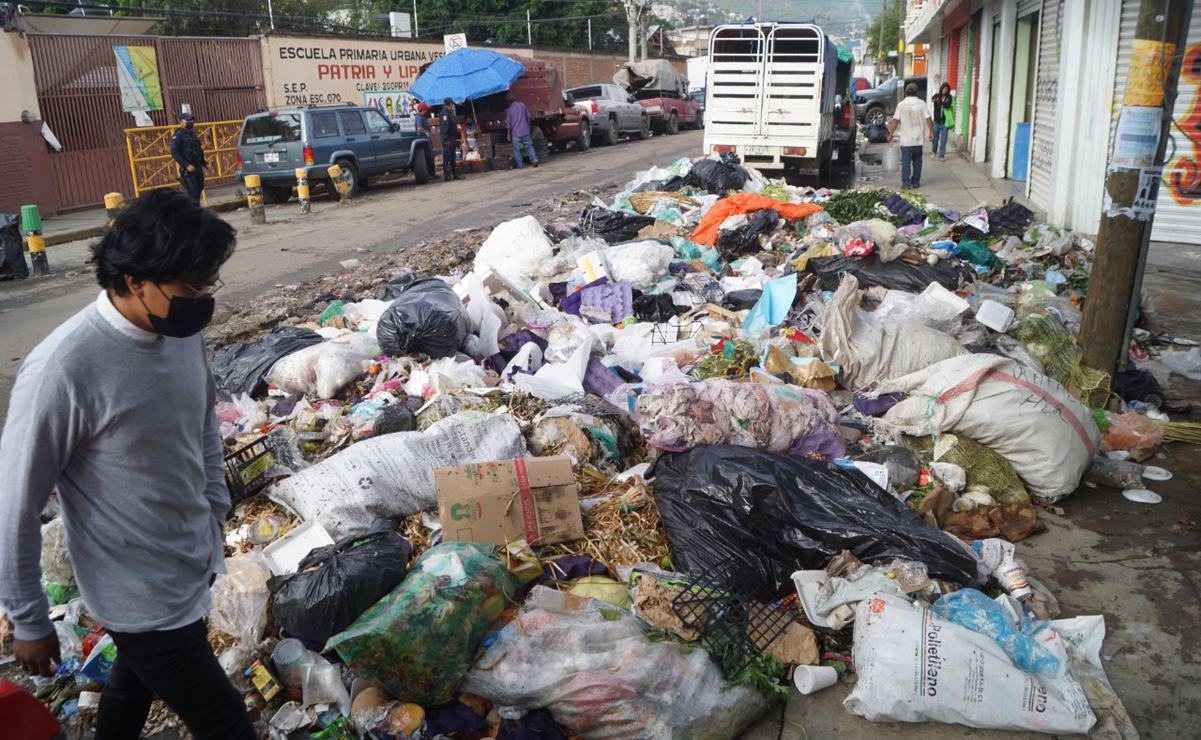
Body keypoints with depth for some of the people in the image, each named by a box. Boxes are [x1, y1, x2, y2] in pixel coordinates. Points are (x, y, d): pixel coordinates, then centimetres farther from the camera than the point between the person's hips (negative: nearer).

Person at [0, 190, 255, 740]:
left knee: (136, 681, 30)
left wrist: (215, 515, 15)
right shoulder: (62, 370, -28)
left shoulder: (184, 331, -7)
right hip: (143, 599, -7)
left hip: (193, 566, 7)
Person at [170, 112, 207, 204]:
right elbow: (174, 153, -17)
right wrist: (186, 165, -24)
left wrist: (204, 163, 14)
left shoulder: (193, 134, 15)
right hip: (187, 170, -8)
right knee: (192, 193, -10)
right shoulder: (178, 136, -9)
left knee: (199, 189, 13)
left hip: (198, 168, 8)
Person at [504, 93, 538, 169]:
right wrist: (528, 125, 23)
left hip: (515, 133, -3)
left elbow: (508, 124, -4)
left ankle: (520, 165, 7)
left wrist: (508, 134, 7)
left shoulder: (508, 110, -8)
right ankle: (534, 159, -2)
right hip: (525, 131, 3)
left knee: (517, 150, 7)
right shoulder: (522, 105, 1)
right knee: (529, 146, 12)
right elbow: (528, 116, 10)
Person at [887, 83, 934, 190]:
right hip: (918, 139, 1)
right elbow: (928, 119, -4)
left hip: (905, 140, -1)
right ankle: (916, 182, 16)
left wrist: (890, 134, 1)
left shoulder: (901, 104, -4)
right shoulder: (921, 103, -2)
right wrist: (931, 132, 4)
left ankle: (906, 183, -4)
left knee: (906, 162, 1)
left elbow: (895, 121, -7)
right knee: (917, 161, 13)